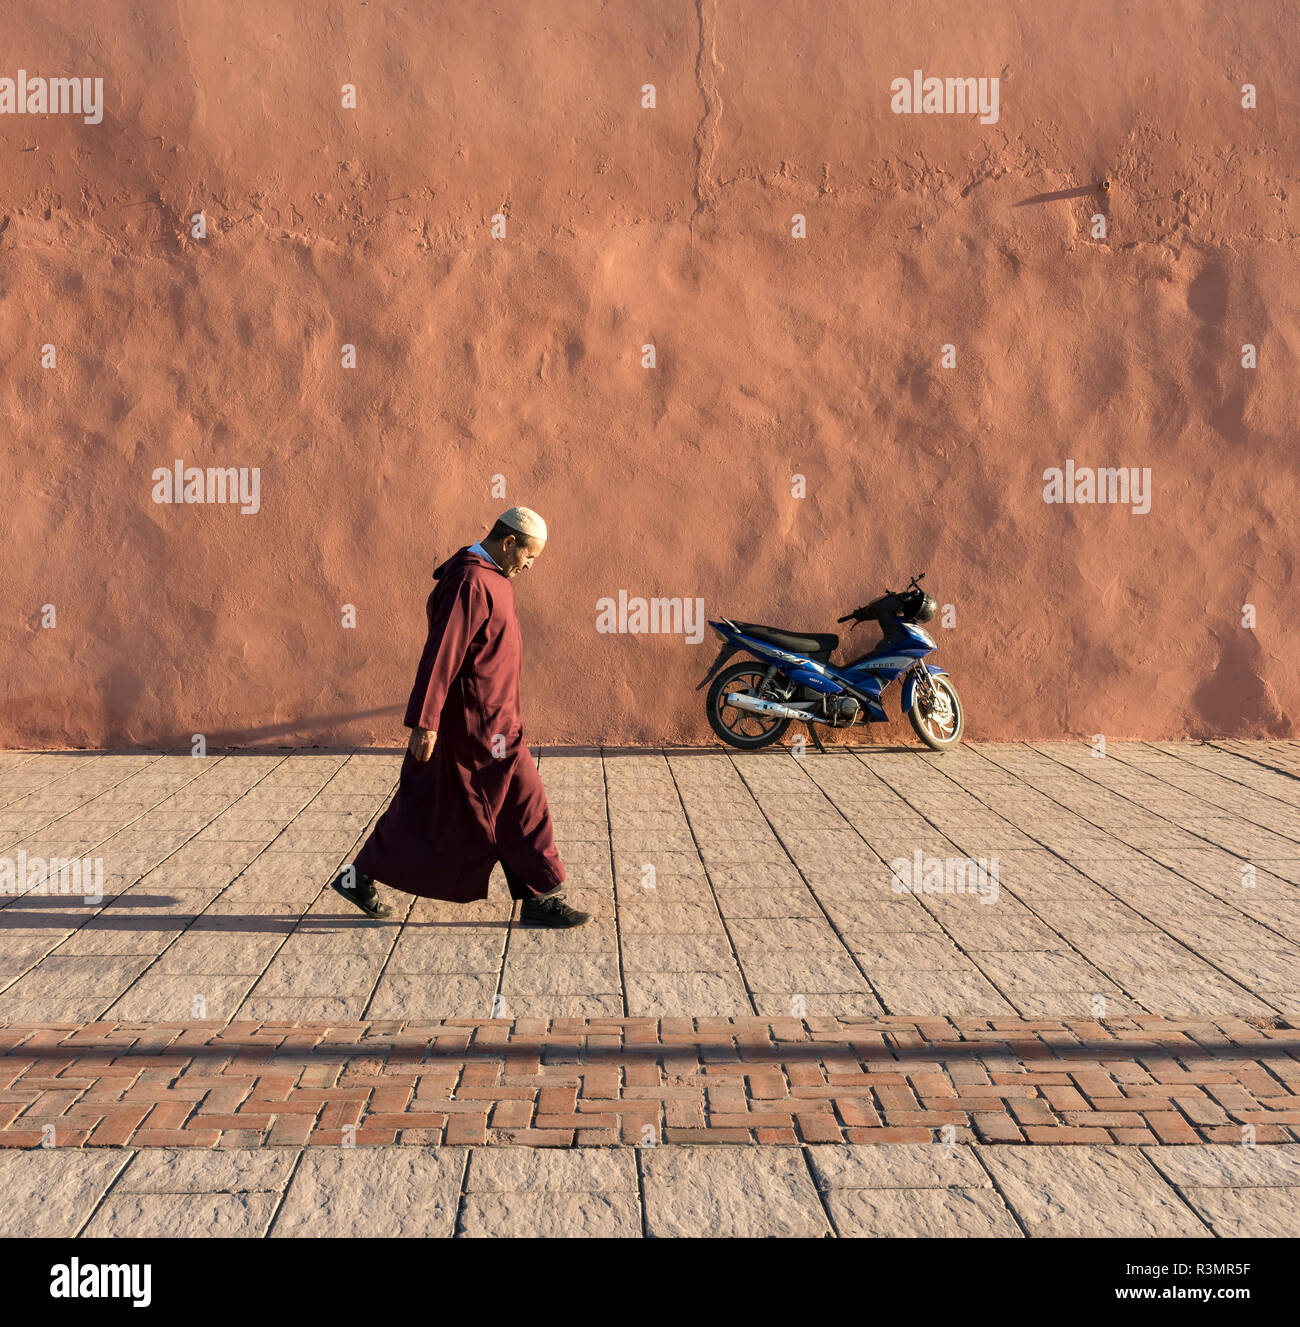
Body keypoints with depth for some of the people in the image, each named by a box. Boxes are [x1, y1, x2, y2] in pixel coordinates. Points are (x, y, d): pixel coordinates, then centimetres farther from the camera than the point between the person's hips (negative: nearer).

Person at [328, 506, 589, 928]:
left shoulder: (488, 579, 13)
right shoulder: (471, 584, -20)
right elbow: (440, 652, -25)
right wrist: (424, 722, -28)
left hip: (487, 716, 10)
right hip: (475, 722, -10)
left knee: (425, 805, 13)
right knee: (519, 802, -1)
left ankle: (360, 877, 19)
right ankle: (540, 896, 9)